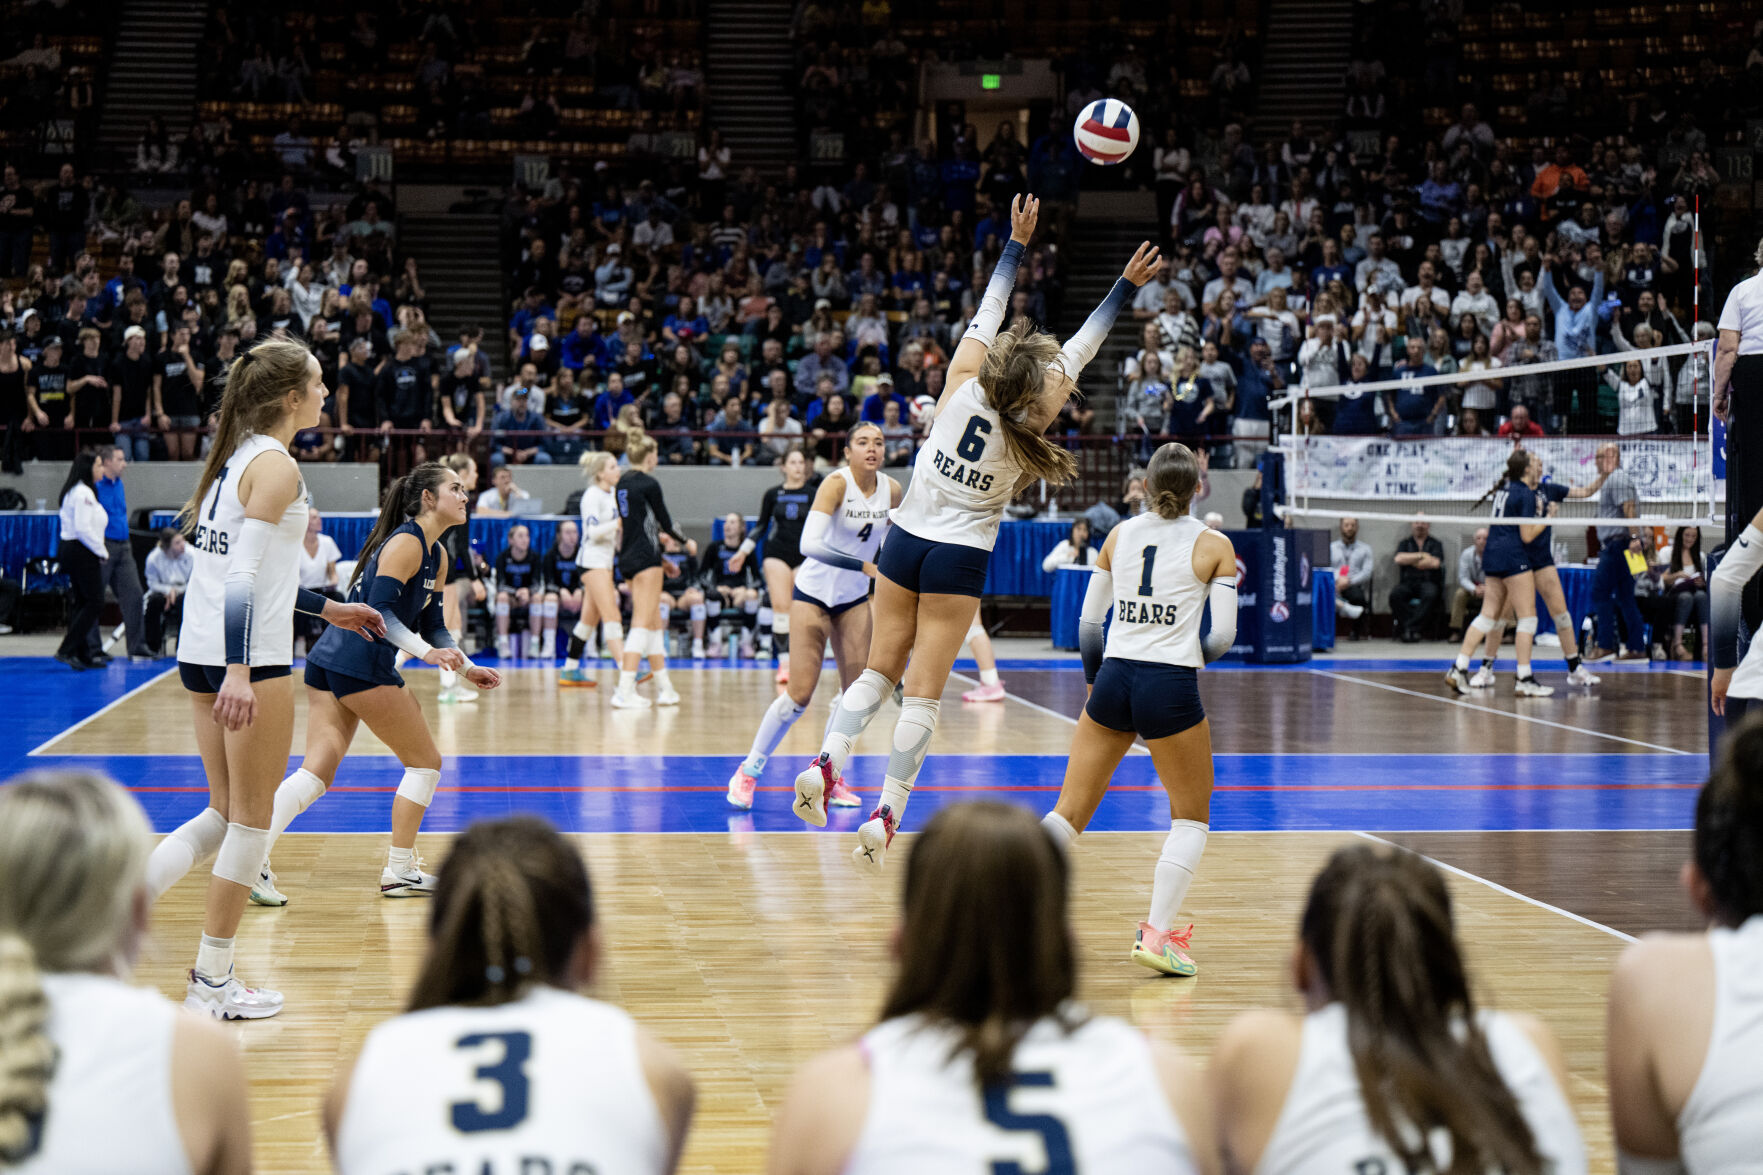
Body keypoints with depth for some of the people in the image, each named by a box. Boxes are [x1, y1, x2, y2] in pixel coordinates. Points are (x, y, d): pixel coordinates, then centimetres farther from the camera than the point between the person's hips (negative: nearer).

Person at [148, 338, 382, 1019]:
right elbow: (244, 571, -21)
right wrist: (239, 673, -28)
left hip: (202, 652, 9)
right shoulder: (276, 466, -12)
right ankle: (212, 984, 8)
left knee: (225, 815, 16)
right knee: (251, 819, 2)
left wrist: (324, 609, 32)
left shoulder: (236, 457, 16)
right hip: (250, 658, -9)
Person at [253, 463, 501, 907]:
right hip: (362, 665, -9)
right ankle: (399, 871, 9)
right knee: (425, 762, 4)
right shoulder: (406, 542, -11)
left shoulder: (437, 555, 18)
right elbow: (379, 610, -20)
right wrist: (426, 651, -27)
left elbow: (432, 624, 24)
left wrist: (467, 667, 15)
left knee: (317, 771, 1)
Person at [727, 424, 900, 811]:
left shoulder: (892, 490, -3)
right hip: (814, 593, -5)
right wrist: (865, 566, -36)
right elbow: (809, 544, -32)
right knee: (800, 693, -10)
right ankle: (748, 772, 5)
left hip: (855, 598, 5)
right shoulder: (836, 483, -20)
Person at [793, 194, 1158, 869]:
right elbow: (1081, 349, -5)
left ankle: (827, 761, -7)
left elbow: (987, 311, 4)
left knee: (881, 667, 12)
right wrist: (1126, 287, 1)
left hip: (906, 540, 3)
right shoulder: (1026, 423, -11)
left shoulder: (961, 388, -7)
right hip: (960, 557, -3)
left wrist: (1017, 241, 11)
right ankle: (886, 814, -6)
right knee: (924, 688, -2)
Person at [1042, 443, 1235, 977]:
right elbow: (1223, 635, -4)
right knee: (1192, 816, 12)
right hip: (1171, 686, -4)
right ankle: (1156, 933, -1)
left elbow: (1088, 622, 11)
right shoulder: (1214, 546, -1)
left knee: (1069, 813, 8)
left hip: (1113, 678, 4)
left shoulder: (1119, 535, 9)